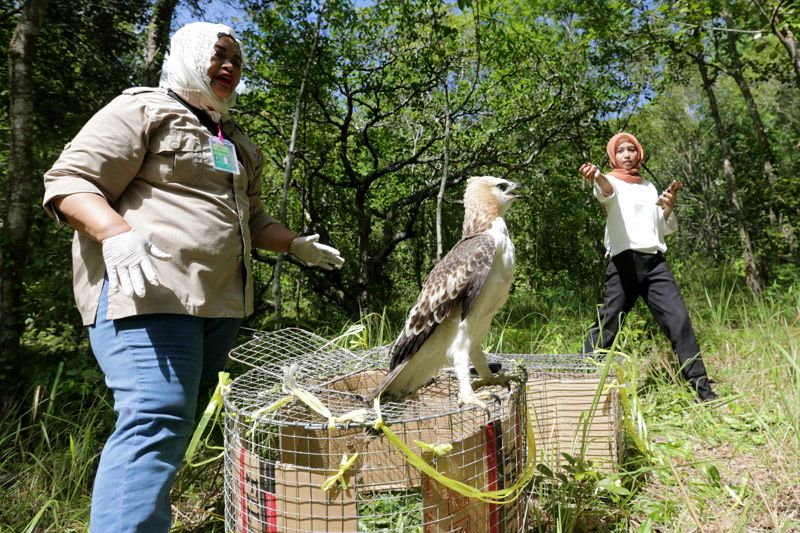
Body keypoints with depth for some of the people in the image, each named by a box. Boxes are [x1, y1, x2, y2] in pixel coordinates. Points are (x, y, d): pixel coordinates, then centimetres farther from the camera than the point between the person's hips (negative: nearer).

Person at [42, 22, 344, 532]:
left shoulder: (238, 143, 25)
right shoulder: (143, 110, 2)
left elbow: (252, 219, 33)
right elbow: (69, 182, -5)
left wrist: (297, 244, 19)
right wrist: (117, 235, -23)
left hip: (221, 300, 8)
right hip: (149, 291, -7)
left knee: (180, 419, 10)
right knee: (157, 421, -18)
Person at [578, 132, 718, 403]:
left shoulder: (649, 186, 22)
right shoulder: (612, 181, 5)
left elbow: (666, 229, 22)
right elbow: (606, 190, -22)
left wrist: (669, 207, 0)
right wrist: (596, 176, -47)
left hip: (655, 261, 5)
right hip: (624, 261, -5)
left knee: (679, 320, -4)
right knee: (606, 327, -6)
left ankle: (702, 389, 3)